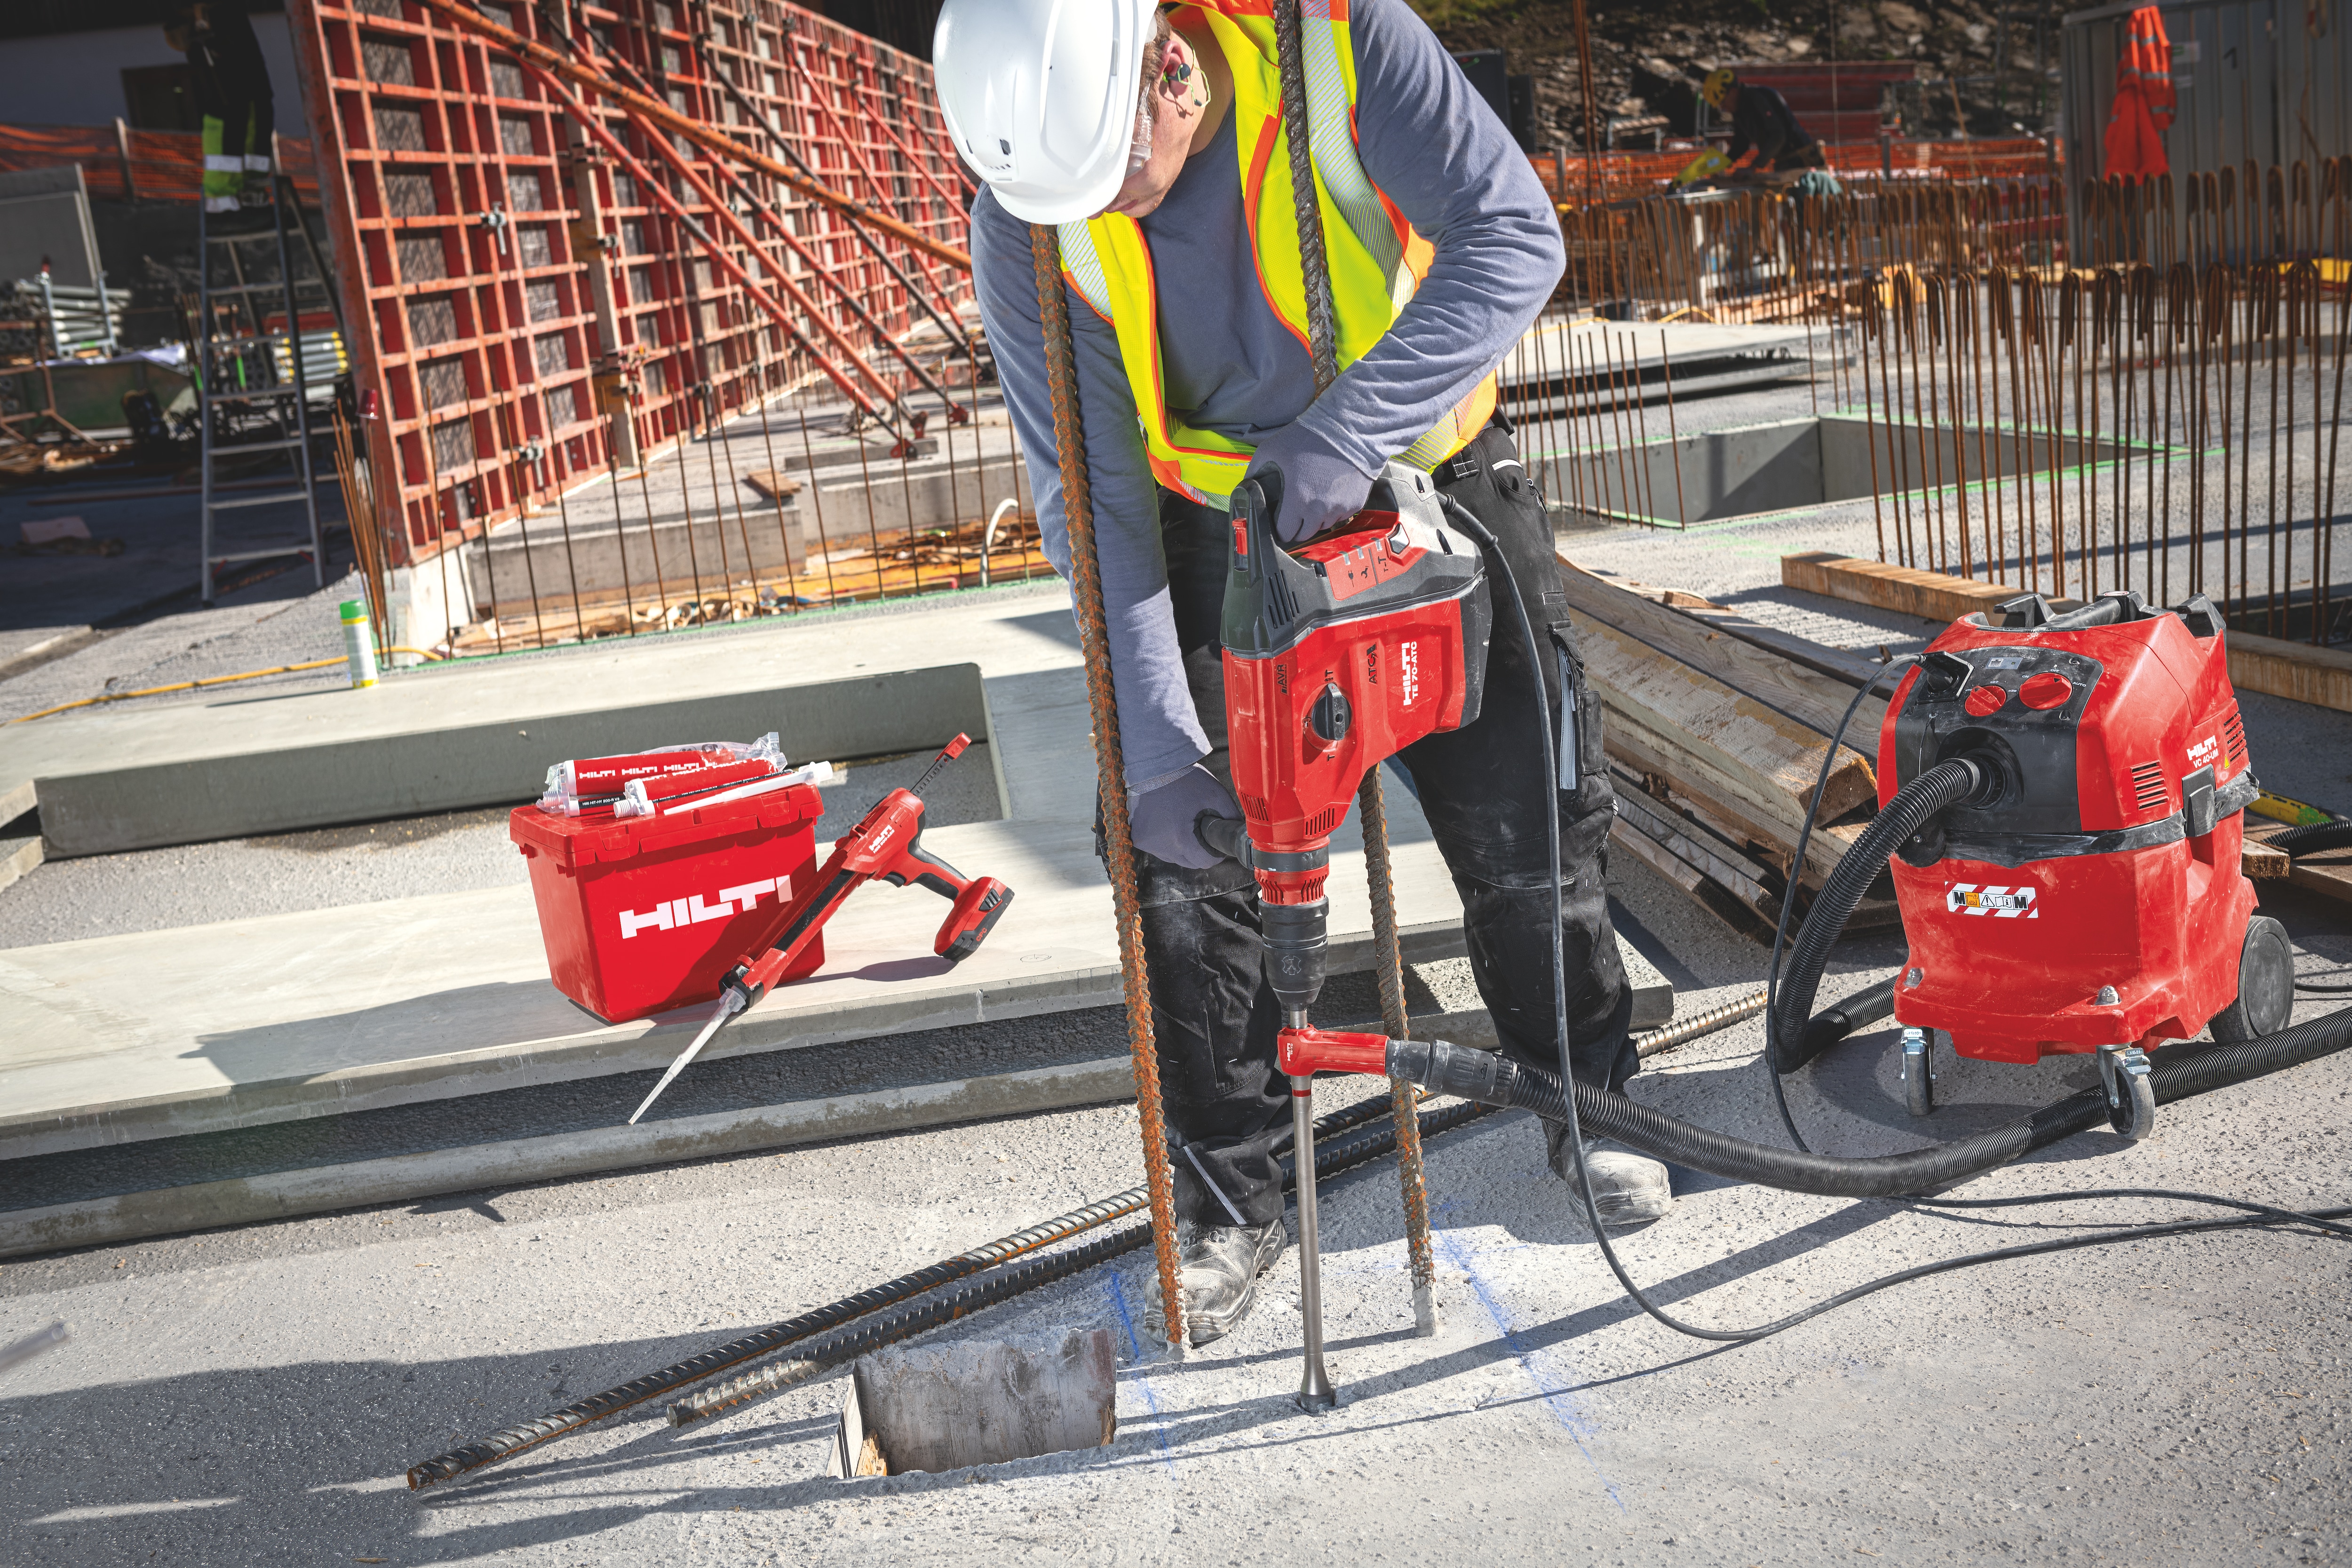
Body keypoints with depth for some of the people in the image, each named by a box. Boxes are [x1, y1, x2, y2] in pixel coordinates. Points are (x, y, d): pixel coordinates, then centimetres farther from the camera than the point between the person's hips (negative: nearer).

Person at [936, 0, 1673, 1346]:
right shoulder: (1028, 220, -22)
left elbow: (1516, 235, -29)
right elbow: (1091, 493, -21)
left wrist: (1350, 430, -40)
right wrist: (1157, 741, -26)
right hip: (1210, 524, 1)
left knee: (1530, 819, 6)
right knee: (1186, 865, -3)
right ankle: (1234, 1203, 13)